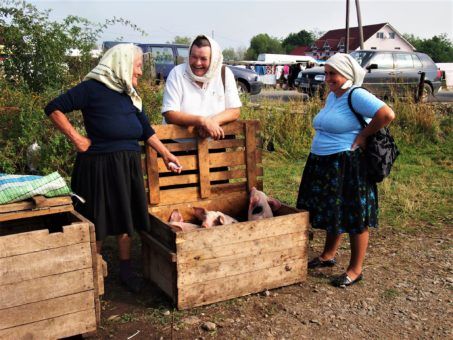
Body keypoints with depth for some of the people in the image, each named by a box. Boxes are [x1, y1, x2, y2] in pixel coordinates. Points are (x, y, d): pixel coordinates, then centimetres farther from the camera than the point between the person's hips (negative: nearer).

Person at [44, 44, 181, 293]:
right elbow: (54, 109, -11)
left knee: (125, 218, 12)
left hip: (128, 165, 7)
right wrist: (76, 138, -13)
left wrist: (165, 154, 10)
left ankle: (126, 271, 25)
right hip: (99, 165, -6)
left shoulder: (130, 94, 12)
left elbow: (145, 130, 15)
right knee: (98, 222, 4)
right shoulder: (93, 88, -10)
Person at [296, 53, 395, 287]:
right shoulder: (332, 96, 12)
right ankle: (328, 256, 36)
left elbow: (387, 115, -26)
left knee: (354, 216, 2)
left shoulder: (356, 95, -16)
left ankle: (355, 270, 14)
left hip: (348, 167, -9)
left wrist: (363, 136, -17)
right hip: (324, 165, 9)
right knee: (332, 213, 20)